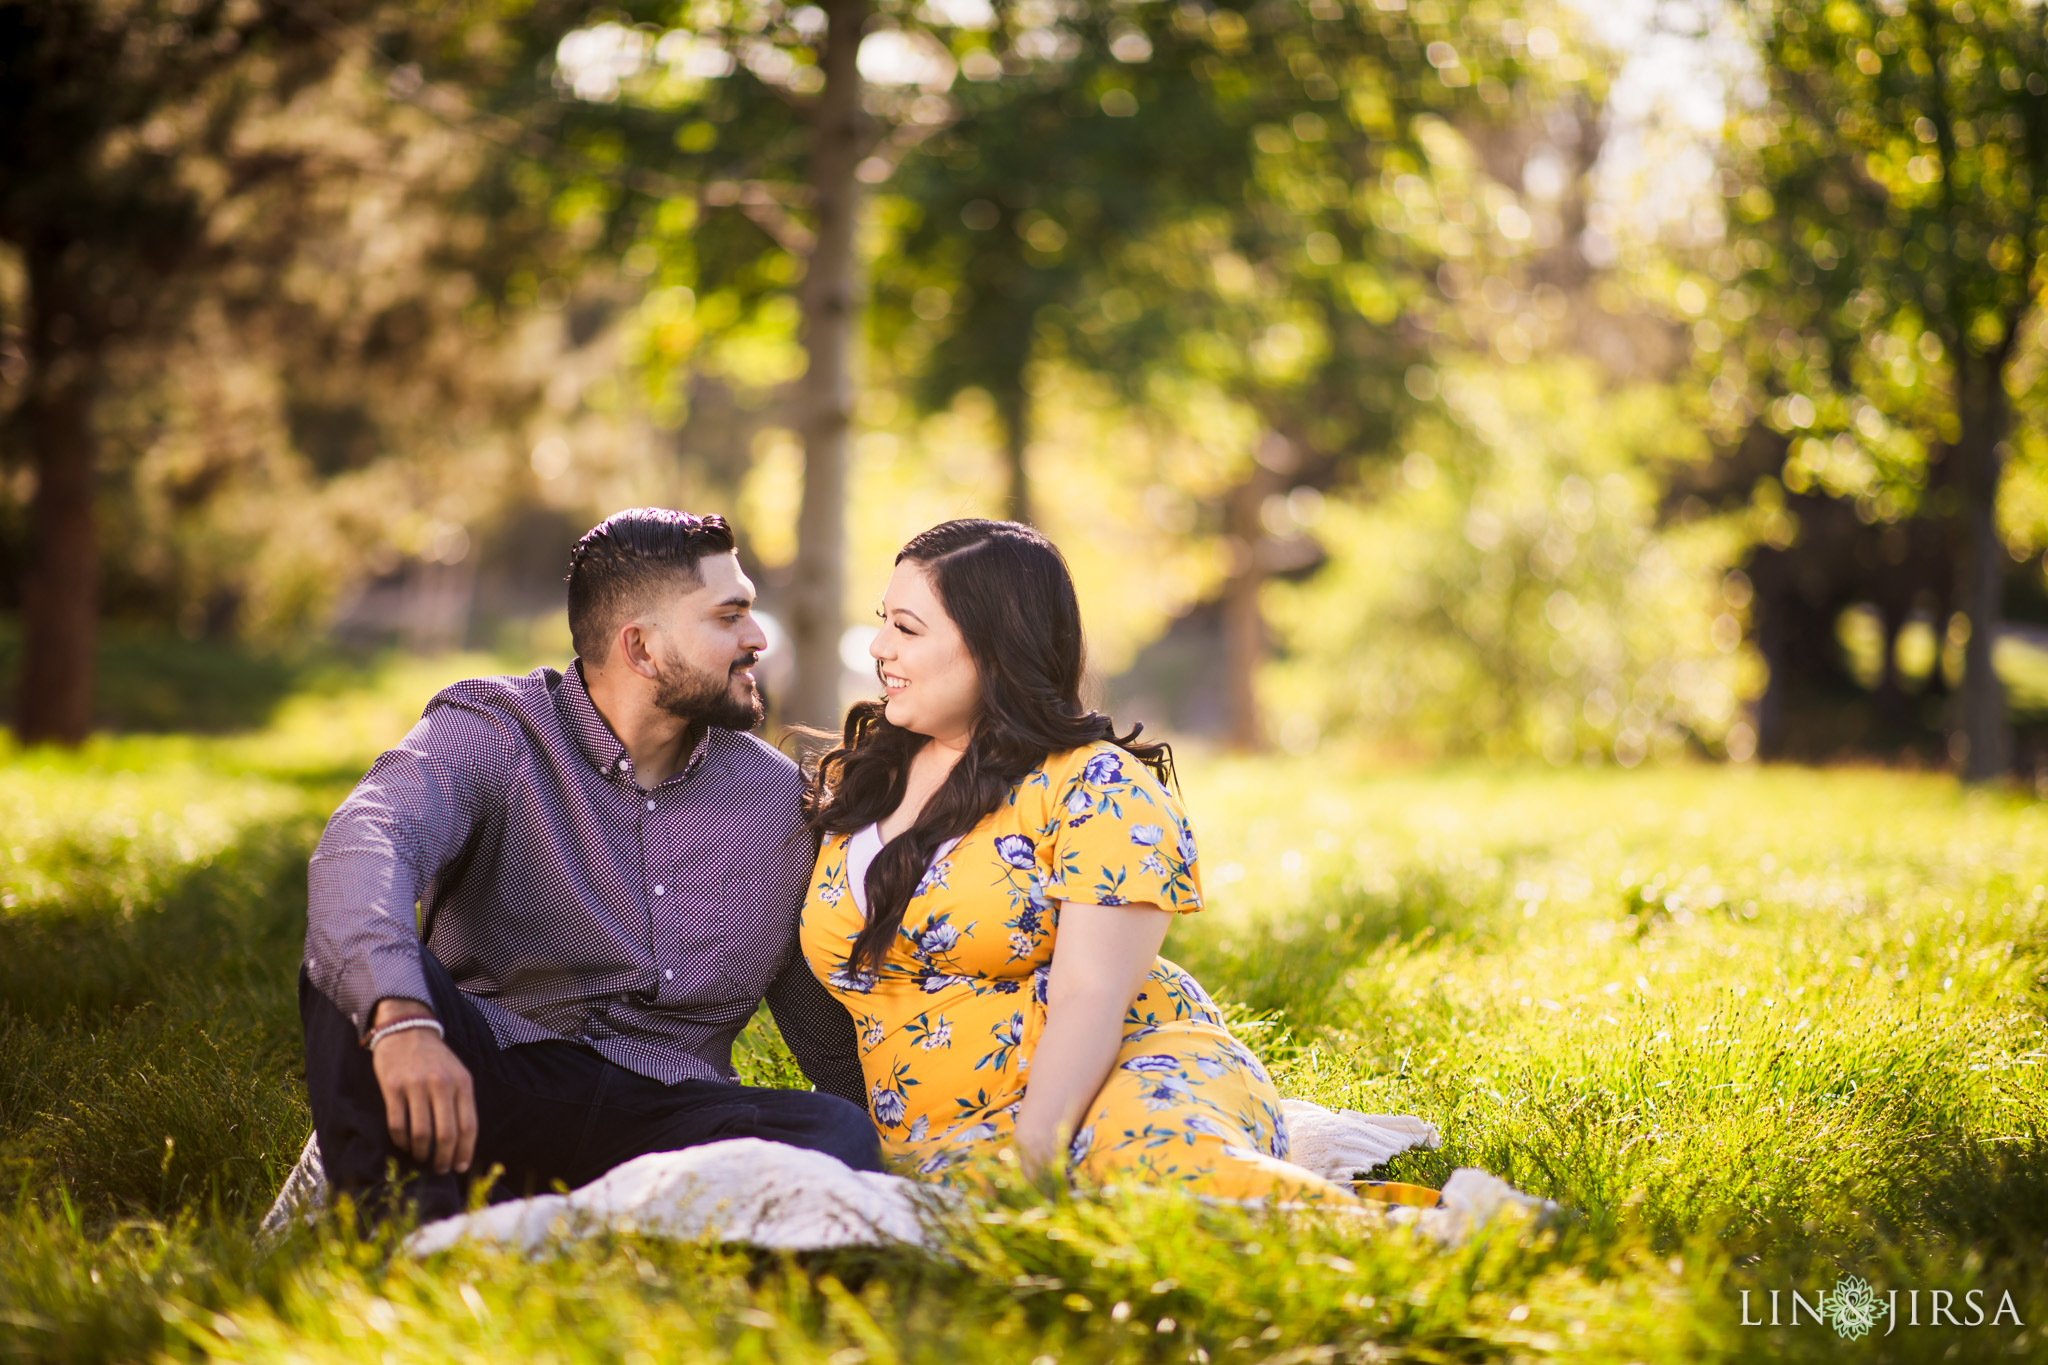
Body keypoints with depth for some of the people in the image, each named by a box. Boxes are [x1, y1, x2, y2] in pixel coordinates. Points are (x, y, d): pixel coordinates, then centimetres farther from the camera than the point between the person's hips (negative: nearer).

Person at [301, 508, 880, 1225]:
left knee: (838, 1136, -30)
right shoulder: (489, 733, -2)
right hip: (490, 1077, -3)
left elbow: (824, 1016, 23)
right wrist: (401, 1016, -44)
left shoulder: (775, 796, 13)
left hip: (663, 1108, 3)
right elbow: (363, 844, -24)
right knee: (363, 956, -30)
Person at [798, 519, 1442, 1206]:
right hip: (946, 1143, 4)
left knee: (1156, 1155, -42)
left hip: (1141, 1069, -4)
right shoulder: (851, 785, 17)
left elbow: (1091, 996, -14)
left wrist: (1032, 1155, -24)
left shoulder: (1099, 788, -3)